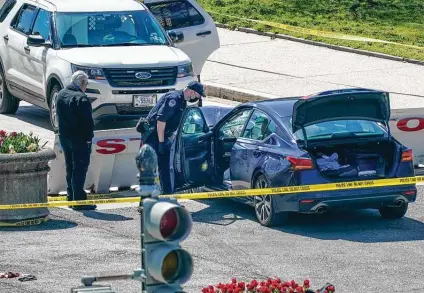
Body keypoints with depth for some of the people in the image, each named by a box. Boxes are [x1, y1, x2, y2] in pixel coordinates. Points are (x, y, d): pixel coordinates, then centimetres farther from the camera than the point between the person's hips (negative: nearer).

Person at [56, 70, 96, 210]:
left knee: (70, 168, 17)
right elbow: (88, 122, -19)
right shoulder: (81, 99, -19)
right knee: (80, 169, -4)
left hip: (64, 137, 8)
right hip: (79, 139, -8)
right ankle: (78, 200, -5)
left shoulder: (60, 95, 7)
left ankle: (71, 197, 23)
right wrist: (89, 137, -9)